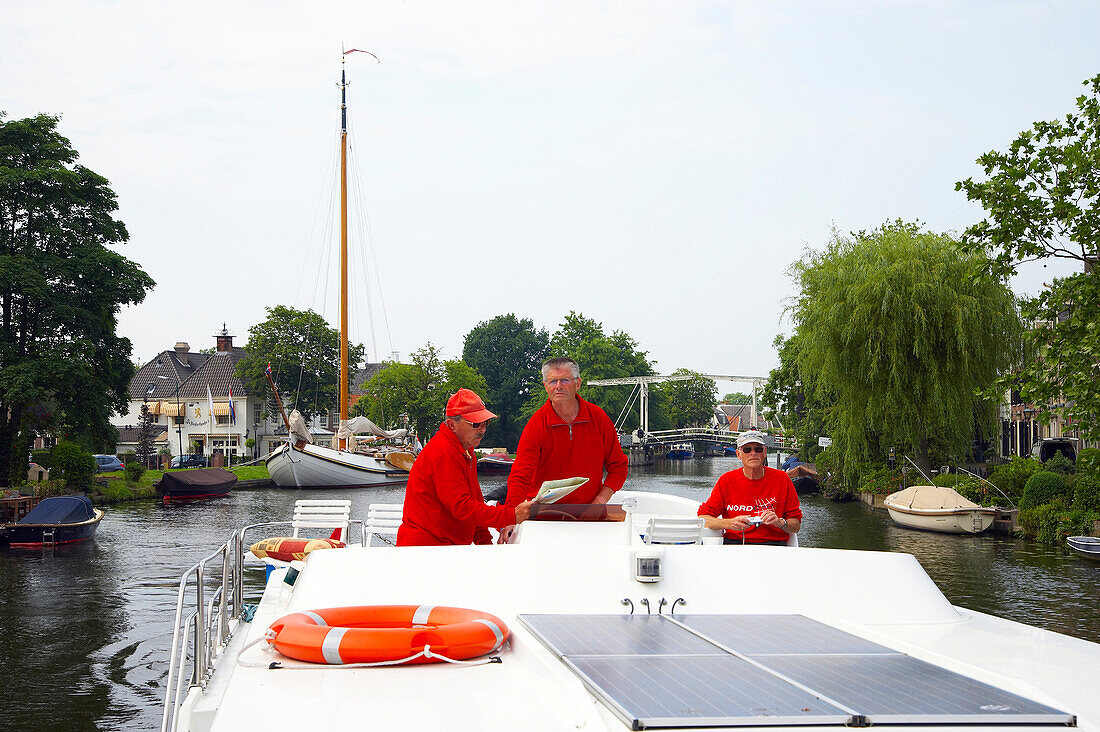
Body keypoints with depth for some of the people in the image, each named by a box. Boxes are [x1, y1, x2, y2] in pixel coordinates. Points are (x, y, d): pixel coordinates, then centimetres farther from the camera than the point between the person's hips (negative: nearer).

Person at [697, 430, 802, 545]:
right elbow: (703, 519, 4)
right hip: (735, 542, 0)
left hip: (772, 542, 0)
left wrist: (780, 523, -13)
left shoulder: (782, 479, 6)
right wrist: (730, 523, -13)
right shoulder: (726, 481, 6)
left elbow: (796, 526, 9)